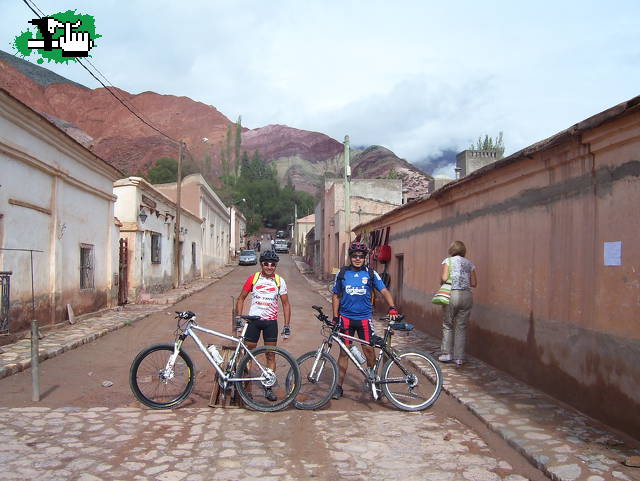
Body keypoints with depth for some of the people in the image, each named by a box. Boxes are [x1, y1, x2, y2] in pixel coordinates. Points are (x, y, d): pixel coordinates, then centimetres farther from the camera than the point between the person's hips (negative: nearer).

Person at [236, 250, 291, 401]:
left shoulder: (280, 281, 0)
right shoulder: (253, 278, -2)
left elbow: (285, 304, 6)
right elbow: (241, 298, 5)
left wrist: (287, 325, 0)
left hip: (270, 321, 1)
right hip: (253, 320, 0)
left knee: (271, 356, 4)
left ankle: (268, 388, 13)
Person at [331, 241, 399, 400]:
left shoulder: (371, 273, 2)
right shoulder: (342, 273, 5)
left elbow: (384, 291, -1)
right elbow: (336, 296, 11)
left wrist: (392, 307, -18)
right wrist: (335, 317, 5)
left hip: (364, 318, 0)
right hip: (346, 317, 1)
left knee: (368, 349, -1)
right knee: (344, 351, 3)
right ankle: (339, 386, 11)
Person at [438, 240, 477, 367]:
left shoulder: (448, 260, 1)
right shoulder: (469, 263, 11)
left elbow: (444, 278, -11)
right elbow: (474, 283, 9)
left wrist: (441, 279, 10)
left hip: (452, 294, -3)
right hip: (467, 295, 3)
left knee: (447, 325, 10)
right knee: (461, 327, 7)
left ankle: (447, 353, 7)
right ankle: (459, 357, 9)